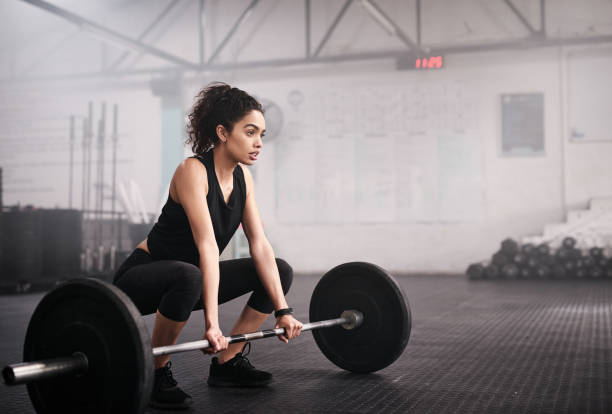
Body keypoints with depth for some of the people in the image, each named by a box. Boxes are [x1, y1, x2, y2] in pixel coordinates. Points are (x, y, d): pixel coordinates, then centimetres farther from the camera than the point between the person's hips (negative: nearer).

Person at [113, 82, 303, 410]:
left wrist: (282, 309, -11)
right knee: (188, 276, -42)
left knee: (280, 271, 1)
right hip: (142, 277, -8)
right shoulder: (193, 171, -24)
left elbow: (260, 245, -5)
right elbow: (207, 247, -34)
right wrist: (211, 323, -38)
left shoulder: (243, 176, -1)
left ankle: (228, 362, 6)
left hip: (189, 275, 8)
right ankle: (156, 374, -18)